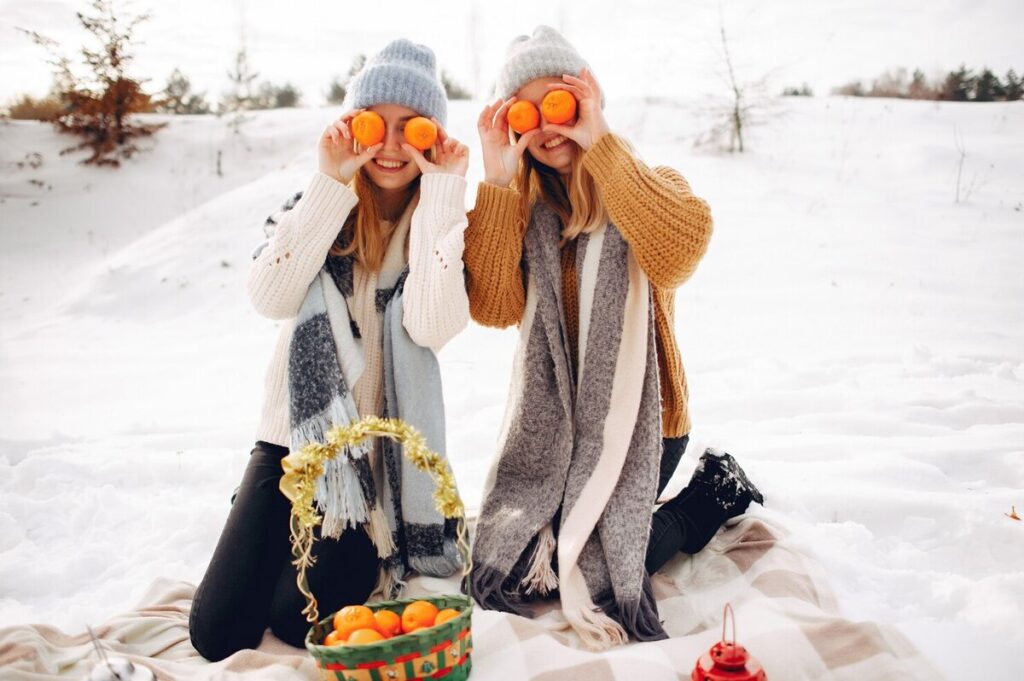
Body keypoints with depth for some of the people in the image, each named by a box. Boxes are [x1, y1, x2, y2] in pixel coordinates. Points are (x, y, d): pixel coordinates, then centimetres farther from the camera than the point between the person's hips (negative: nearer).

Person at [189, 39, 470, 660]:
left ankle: (378, 555, 18)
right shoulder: (319, 206, 3)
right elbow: (271, 297, -15)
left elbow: (433, 326, -21)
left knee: (300, 621, -13)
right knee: (216, 632, -2)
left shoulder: (444, 223, -2)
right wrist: (332, 183, -18)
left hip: (383, 452, -2)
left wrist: (441, 193, -20)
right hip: (297, 433, 3)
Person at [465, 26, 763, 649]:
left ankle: (713, 493, 14)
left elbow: (682, 247, -29)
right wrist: (498, 181, -19)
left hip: (636, 421, -4)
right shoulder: (519, 207, 2)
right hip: (550, 421, 4)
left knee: (588, 570, -8)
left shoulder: (650, 186, -5)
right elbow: (494, 307, -14)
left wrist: (600, 143, -26)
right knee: (510, 557, 7)